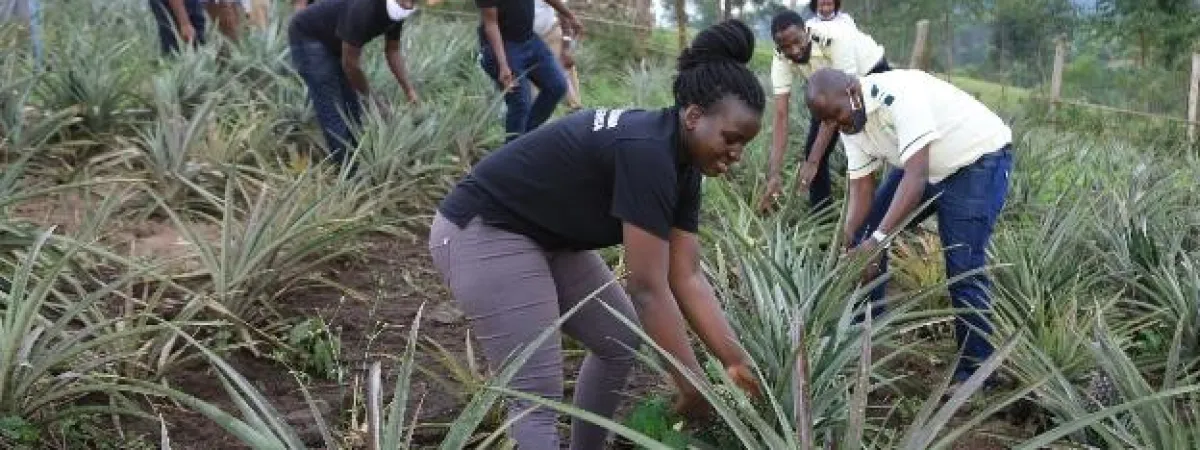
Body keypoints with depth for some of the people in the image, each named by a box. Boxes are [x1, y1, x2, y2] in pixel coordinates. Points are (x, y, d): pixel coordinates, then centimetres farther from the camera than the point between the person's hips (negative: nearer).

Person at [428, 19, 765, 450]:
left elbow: (687, 276, 1)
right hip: (482, 235, -10)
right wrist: (692, 384, -19)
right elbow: (648, 288, -26)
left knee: (621, 343, 17)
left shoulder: (681, 164, 1)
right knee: (538, 400, -12)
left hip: (548, 237, 10)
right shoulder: (647, 152, -28)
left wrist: (736, 361, -4)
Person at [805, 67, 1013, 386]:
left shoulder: (899, 94, -34)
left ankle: (976, 372, 1)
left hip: (978, 159, -8)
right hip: (923, 164, 8)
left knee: (964, 270, -15)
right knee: (864, 235, 2)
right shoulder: (851, 121, -8)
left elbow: (917, 176, -40)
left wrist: (877, 240, -46)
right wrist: (848, 245, -20)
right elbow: (860, 189, -6)